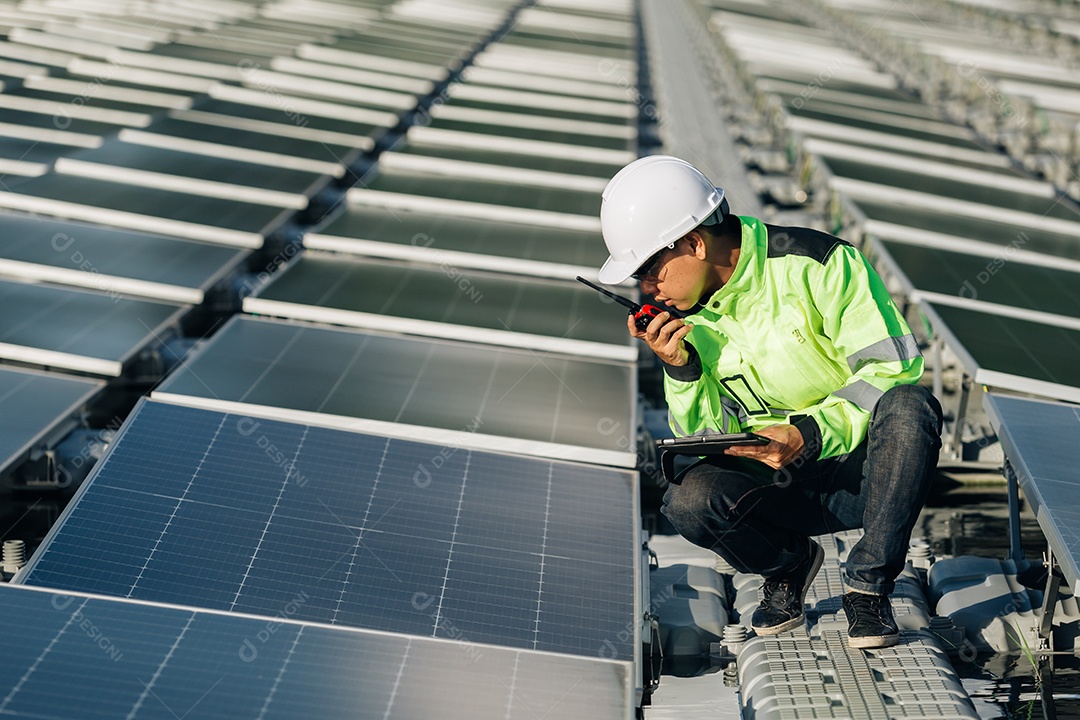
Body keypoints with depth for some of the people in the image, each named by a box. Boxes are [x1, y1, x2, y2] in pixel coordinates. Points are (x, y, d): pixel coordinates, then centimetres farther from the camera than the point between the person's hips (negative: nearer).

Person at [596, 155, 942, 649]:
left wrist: (809, 435, -27)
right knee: (687, 501, -27)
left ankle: (867, 584, -19)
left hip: (863, 466, -3)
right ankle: (787, 564, 6)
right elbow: (708, 438, 0)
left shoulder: (816, 263, -15)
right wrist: (680, 368, -18)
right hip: (779, 484, 3)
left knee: (909, 406, -35)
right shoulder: (686, 315, 0)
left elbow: (892, 368, -17)